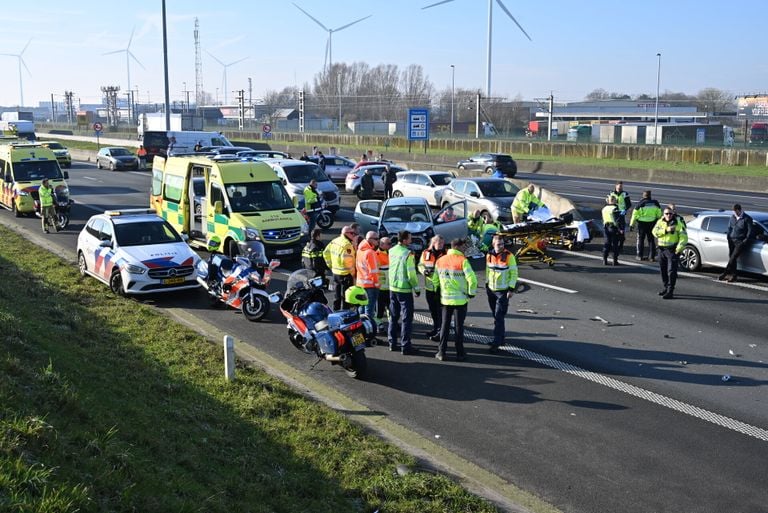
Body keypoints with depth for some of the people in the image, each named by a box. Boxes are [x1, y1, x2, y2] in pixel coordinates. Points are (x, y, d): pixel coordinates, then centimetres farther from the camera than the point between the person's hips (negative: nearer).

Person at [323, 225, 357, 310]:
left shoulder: (334, 241, 7)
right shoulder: (347, 244, -20)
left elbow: (326, 253, 14)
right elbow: (347, 259, -27)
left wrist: (330, 265, 18)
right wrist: (352, 272, -15)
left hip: (335, 272, 8)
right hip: (345, 274, -8)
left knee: (336, 296, 18)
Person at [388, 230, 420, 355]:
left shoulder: (391, 251, 2)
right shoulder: (408, 254, -18)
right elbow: (411, 274, -17)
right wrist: (416, 288, -6)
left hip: (393, 288, 7)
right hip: (405, 289, -7)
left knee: (393, 316, 16)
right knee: (407, 318, 0)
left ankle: (392, 343, 21)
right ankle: (405, 346, 1)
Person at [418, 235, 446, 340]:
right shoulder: (426, 253, 4)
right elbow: (420, 265, 11)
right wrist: (424, 270, -10)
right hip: (429, 286, 4)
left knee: (440, 309, -4)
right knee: (432, 309, 16)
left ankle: (440, 331, 2)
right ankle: (435, 328, 32)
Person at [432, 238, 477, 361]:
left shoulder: (440, 261, 2)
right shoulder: (462, 260, -15)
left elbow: (435, 280, 9)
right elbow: (472, 279, -23)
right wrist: (471, 292, -8)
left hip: (445, 299, 4)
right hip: (460, 299, -4)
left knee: (445, 325, 13)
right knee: (459, 326, 6)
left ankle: (441, 352, 13)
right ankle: (460, 353, 12)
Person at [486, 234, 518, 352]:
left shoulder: (509, 256, -12)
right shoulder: (489, 255, 3)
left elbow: (514, 273, -10)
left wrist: (511, 289, -14)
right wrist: (487, 284, 16)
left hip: (503, 291, -6)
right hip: (491, 290, 6)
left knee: (499, 317, -9)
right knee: (495, 316, 13)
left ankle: (496, 342, -8)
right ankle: (500, 339, 26)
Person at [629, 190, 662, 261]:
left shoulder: (641, 203, -10)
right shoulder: (655, 203, 1)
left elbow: (635, 214, -8)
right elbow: (659, 214, 9)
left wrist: (631, 224, -1)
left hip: (642, 224, -3)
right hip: (652, 223, 3)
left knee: (640, 239, 9)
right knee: (651, 240, 11)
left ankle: (640, 256, 11)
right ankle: (652, 256, 10)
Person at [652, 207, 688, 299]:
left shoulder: (678, 224, -4)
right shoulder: (660, 222, 7)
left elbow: (684, 237, -8)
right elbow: (655, 232, -8)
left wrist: (678, 249, -18)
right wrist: (666, 230, -21)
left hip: (672, 250, -5)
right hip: (662, 249, 5)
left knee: (671, 271, -9)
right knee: (663, 270, 13)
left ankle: (670, 291, -9)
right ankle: (666, 287, 29)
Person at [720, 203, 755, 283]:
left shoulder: (747, 219, -6)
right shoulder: (733, 217, 13)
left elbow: (750, 231, -5)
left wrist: (745, 240, -9)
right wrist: (729, 237, 8)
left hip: (741, 241, -6)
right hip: (732, 240, 6)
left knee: (733, 257, -16)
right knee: (731, 257, -3)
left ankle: (725, 273, -14)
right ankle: (734, 275, 2)